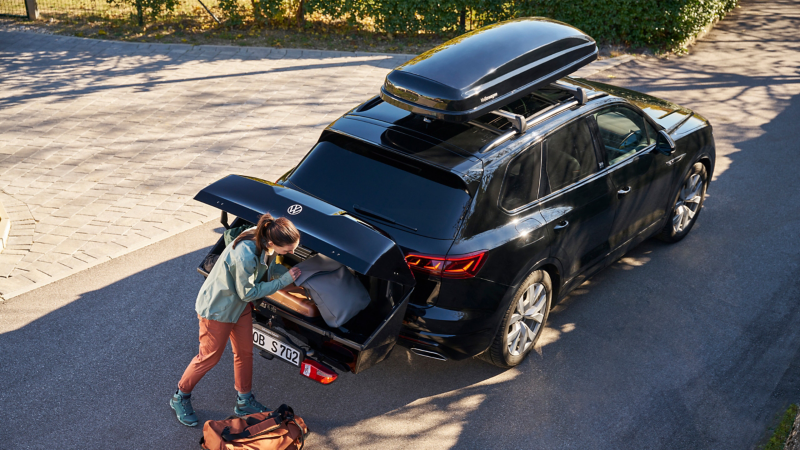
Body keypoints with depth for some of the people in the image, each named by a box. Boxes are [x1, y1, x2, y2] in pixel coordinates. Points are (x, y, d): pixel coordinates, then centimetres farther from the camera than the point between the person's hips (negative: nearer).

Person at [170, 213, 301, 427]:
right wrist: (283, 281, -22)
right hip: (217, 308, -8)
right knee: (210, 356, 10)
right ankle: (180, 397, 34)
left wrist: (291, 274, -14)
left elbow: (272, 267, 2)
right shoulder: (244, 257, -42)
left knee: (245, 352, 17)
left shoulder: (263, 238, -18)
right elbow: (248, 293, -25)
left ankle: (244, 402, 35)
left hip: (240, 305, 8)